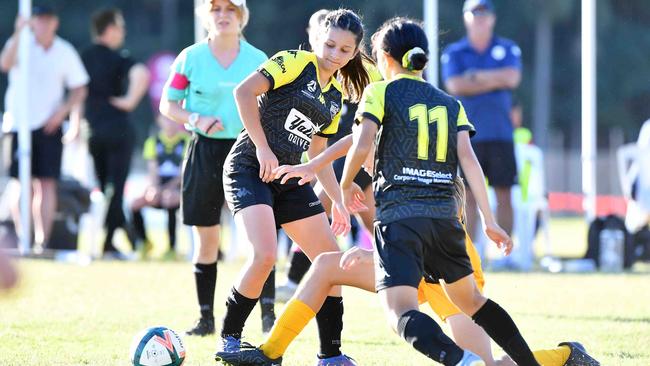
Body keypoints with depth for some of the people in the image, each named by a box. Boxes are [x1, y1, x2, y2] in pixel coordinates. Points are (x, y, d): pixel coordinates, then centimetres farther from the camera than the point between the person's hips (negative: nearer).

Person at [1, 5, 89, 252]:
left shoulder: (65, 52, 4)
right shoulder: (21, 45, -3)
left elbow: (79, 89, 10)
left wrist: (63, 111, -6)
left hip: (49, 126, 1)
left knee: (47, 183, -4)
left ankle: (43, 240, -4)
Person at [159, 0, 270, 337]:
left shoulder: (257, 60, 4)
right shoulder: (191, 58, 2)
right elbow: (168, 105, 6)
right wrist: (195, 119, -12)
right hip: (205, 151, 0)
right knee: (206, 236, 5)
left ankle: (269, 316, -3)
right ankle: (206, 318, 16)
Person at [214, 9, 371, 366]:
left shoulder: (336, 97, 15)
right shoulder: (295, 63, -8)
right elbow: (244, 91, -18)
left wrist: (337, 200, 17)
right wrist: (262, 147, -21)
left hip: (289, 179, 8)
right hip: (250, 169, -8)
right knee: (265, 255, -25)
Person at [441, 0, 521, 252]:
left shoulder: (508, 49, 10)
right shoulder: (454, 53, 8)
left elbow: (512, 78, -7)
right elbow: (455, 86, -8)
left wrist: (476, 76, -5)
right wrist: (496, 80, -6)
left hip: (500, 134, 1)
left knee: (504, 194, -1)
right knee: (469, 195, -1)